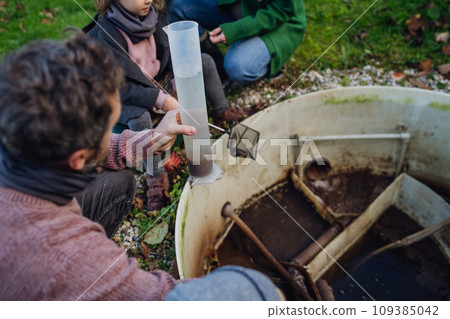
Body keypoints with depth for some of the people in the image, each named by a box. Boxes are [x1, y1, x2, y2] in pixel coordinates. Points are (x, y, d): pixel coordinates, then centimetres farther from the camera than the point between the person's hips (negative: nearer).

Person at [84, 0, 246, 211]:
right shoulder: (106, 33, -30)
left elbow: (169, 50, -1)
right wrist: (162, 100, -40)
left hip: (159, 78, 7)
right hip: (126, 97, -6)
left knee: (204, 61, -1)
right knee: (139, 117, -40)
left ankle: (222, 112, 15)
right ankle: (156, 174, -22)